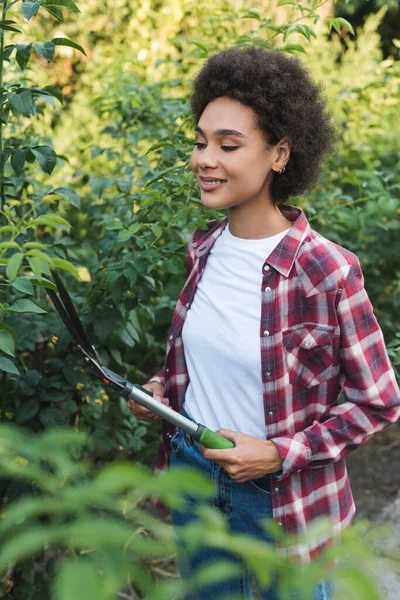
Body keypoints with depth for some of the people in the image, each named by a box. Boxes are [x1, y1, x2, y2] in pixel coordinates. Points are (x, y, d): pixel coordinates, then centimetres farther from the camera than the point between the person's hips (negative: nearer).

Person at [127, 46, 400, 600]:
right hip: (191, 468, 6)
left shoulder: (327, 272, -23)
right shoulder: (203, 248, -4)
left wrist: (280, 454, -21)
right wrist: (159, 387, -4)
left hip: (282, 499, -5)